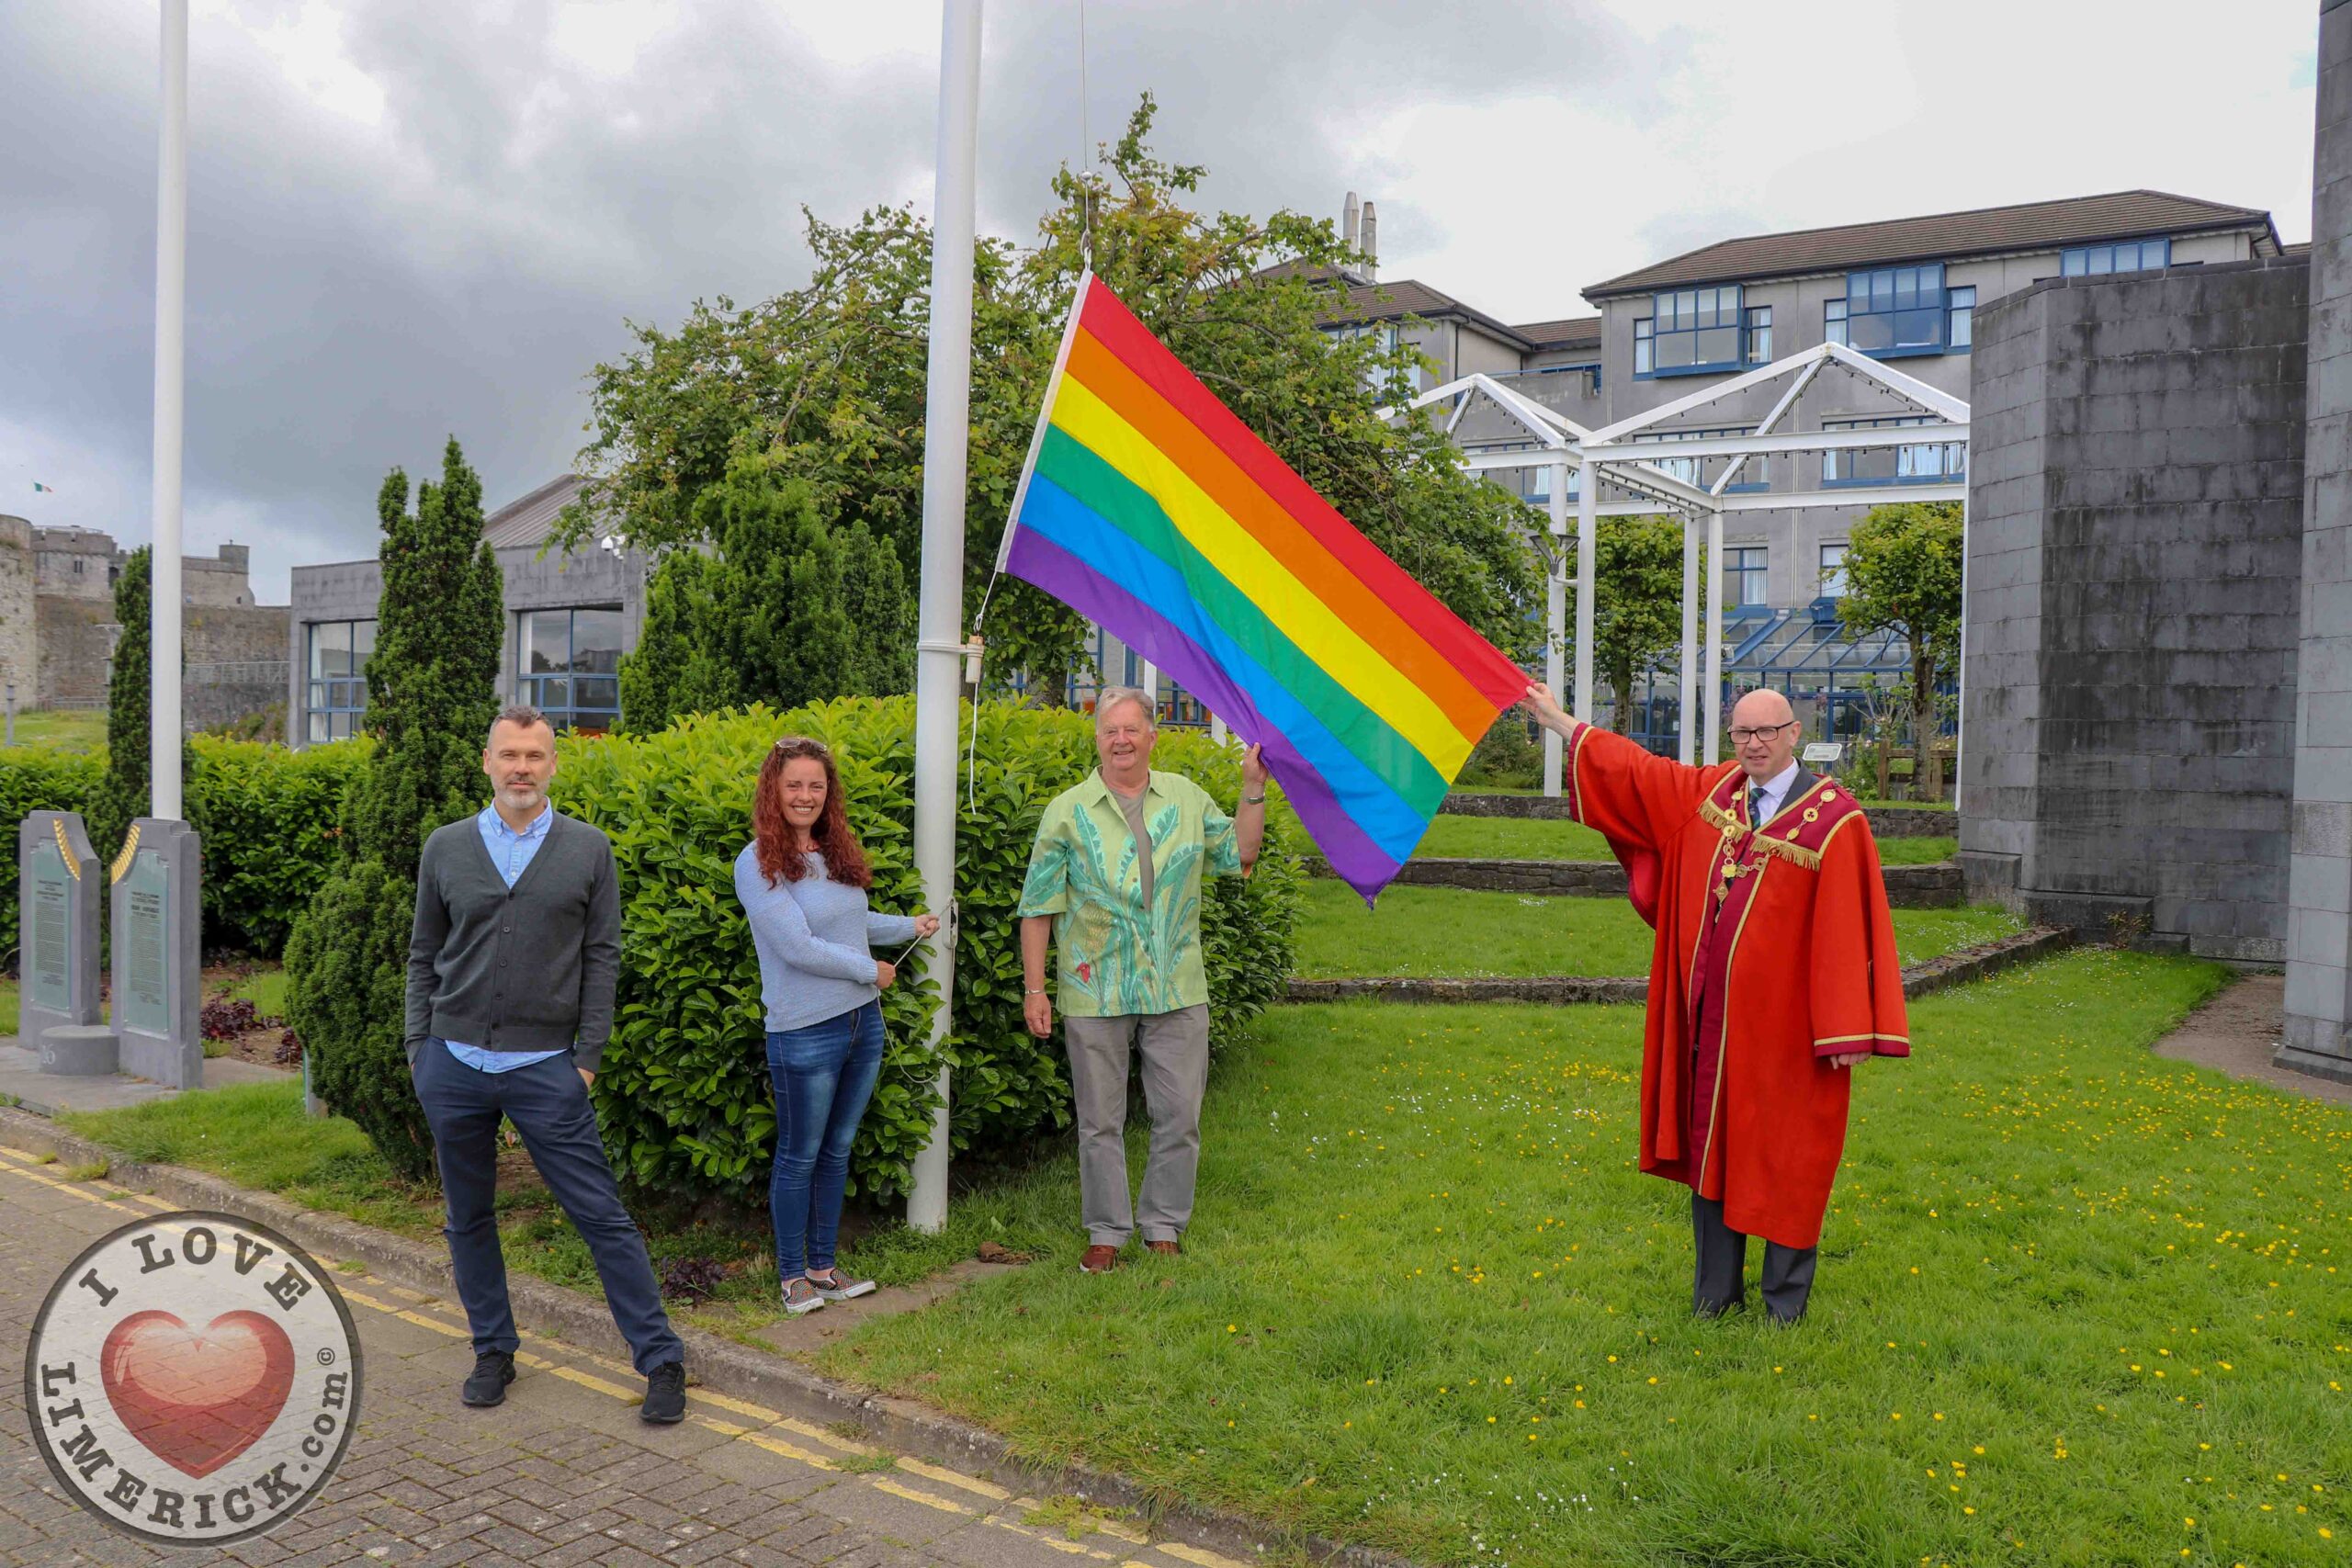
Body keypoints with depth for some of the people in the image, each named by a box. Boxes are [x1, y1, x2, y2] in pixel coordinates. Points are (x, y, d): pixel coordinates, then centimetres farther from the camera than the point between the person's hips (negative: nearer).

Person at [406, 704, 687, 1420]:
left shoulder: (587, 849, 0)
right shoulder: (446, 848, 5)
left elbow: (602, 958, 0)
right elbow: (424, 955, 11)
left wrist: (588, 1058, -5)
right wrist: (418, 1048, 5)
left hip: (545, 1067, -2)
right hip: (453, 1063, 3)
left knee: (601, 1216, -2)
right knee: (469, 1218, 13)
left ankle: (661, 1360, 6)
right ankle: (493, 1352, 30)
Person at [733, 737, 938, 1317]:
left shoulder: (836, 852, 9)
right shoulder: (758, 863, -12)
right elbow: (797, 946, -19)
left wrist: (909, 926, 31)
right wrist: (871, 970, -10)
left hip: (864, 1023, 7)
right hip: (805, 1034, -7)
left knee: (837, 1151, 16)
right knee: (799, 1158, 6)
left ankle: (824, 1267, 28)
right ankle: (793, 1275, 21)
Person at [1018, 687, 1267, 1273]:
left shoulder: (1186, 798, 7)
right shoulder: (1068, 812, -1)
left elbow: (1239, 854, 16)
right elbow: (1037, 907, 0)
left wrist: (1253, 789, 5)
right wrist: (1034, 989, -4)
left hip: (1177, 990, 2)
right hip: (1095, 996, -2)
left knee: (1180, 1116, 7)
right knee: (1100, 1120, 8)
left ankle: (1164, 1226, 24)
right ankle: (1107, 1232, 22)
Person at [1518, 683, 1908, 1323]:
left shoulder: (1834, 818, -10)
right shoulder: (1710, 790, 6)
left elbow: (1849, 928, -13)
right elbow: (1637, 771, 19)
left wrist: (1849, 1030, -16)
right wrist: (1559, 722, 22)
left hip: (1781, 1024, -5)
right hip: (1711, 1013, 5)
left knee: (1784, 1154, 5)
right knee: (1710, 1144, 12)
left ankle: (1785, 1298, 22)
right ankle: (1715, 1291, 26)